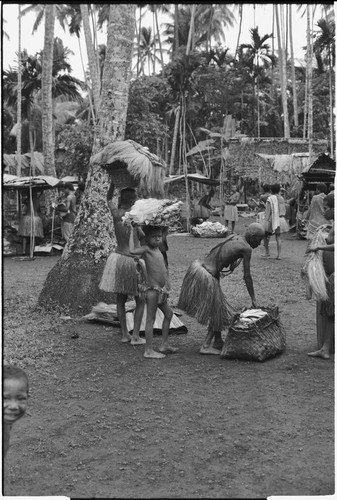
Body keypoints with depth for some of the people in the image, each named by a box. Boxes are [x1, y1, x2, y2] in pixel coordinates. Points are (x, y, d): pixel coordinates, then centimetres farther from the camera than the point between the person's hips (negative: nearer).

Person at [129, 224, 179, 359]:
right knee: (151, 319, -3)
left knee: (168, 313, 18)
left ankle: (164, 344, 29)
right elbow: (132, 250, -31)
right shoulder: (146, 249, -13)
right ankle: (149, 350, 5)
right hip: (152, 289, -9)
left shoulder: (157, 249, 11)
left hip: (161, 289, 9)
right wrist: (132, 231, -23)